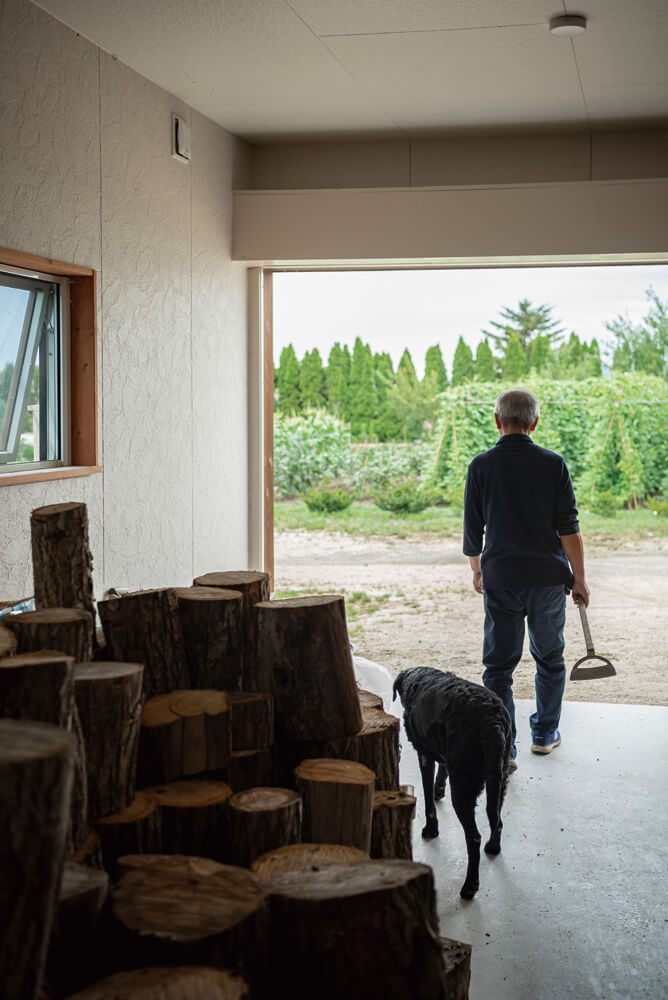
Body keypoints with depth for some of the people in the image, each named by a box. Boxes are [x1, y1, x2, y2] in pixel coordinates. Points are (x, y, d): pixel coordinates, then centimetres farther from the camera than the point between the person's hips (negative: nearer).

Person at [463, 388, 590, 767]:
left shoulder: (481, 466, -2)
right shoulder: (553, 464, -4)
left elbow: (473, 529, 4)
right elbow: (569, 529, -6)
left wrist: (477, 572, 19)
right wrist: (579, 578, 2)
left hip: (500, 580, 0)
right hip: (548, 578, 0)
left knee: (499, 665, 4)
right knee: (550, 658, 17)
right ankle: (545, 733, 27)